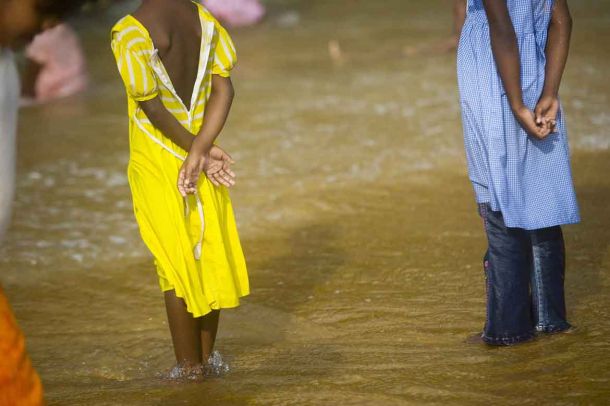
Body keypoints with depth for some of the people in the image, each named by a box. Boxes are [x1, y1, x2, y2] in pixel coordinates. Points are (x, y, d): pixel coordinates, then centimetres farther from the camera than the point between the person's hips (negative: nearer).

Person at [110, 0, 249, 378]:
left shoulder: (130, 33, -19)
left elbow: (153, 109, -18)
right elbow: (224, 88, -9)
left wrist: (200, 151, -9)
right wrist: (201, 148, -15)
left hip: (157, 162, -4)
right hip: (203, 153, 5)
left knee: (174, 261, 5)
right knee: (208, 251, 14)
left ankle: (189, 365, 13)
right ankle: (207, 355, 24)